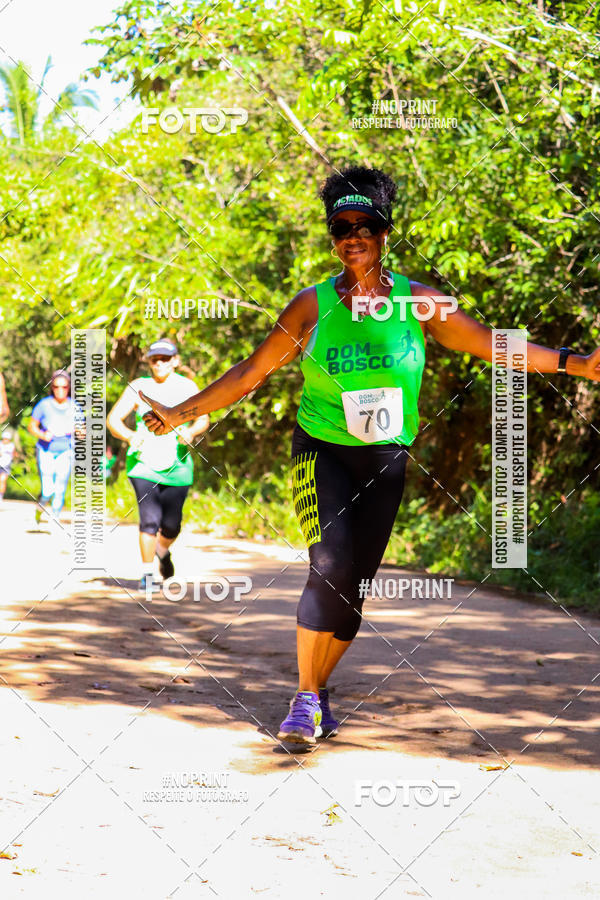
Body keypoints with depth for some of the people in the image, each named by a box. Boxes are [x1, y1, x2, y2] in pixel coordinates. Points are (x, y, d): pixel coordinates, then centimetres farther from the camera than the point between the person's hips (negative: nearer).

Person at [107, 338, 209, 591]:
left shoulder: (187, 387, 6)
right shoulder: (138, 387, 1)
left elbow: (203, 419, 4)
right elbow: (113, 419, -2)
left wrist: (191, 432, -19)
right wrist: (130, 436, -23)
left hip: (177, 465, 2)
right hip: (143, 463, -2)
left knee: (171, 525, 4)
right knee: (150, 519, -15)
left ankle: (163, 551, 38)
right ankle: (147, 575, -5)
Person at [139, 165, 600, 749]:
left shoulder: (419, 304, -1)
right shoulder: (313, 305, -2)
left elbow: (496, 347, -1)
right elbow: (252, 372, 4)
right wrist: (182, 413, 0)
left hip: (385, 461, 2)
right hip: (322, 452, -2)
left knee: (353, 586, 1)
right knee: (330, 566, -22)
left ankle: (316, 691, 20)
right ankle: (306, 698, -14)